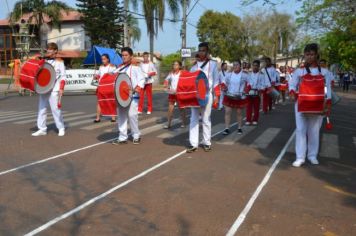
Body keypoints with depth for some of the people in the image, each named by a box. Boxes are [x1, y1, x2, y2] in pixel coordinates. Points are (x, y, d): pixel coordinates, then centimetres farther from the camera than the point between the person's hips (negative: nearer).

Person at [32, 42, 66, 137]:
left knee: (55, 109, -4)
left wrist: (61, 88, -14)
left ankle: (61, 128, 9)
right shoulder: (45, 60, 13)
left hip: (54, 89, -6)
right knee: (42, 109, 5)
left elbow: (63, 76, -5)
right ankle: (42, 129, 11)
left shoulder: (59, 62, -1)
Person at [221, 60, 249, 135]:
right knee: (227, 112, -3)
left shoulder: (244, 74, -6)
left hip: (239, 97, -2)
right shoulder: (229, 73, 2)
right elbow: (226, 82, 15)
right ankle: (227, 128, 3)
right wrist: (225, 88, -4)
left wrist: (245, 90, -13)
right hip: (229, 96, 2)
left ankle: (239, 128, 23)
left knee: (239, 113, 8)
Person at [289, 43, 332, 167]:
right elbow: (292, 84, 2)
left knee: (314, 130, 8)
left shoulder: (324, 71, 5)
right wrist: (292, 93, -19)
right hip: (301, 104, -1)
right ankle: (300, 157, 1)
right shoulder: (299, 71, 2)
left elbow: (328, 88, 6)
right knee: (301, 129, -2)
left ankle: (312, 155, 20)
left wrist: (328, 104, 0)